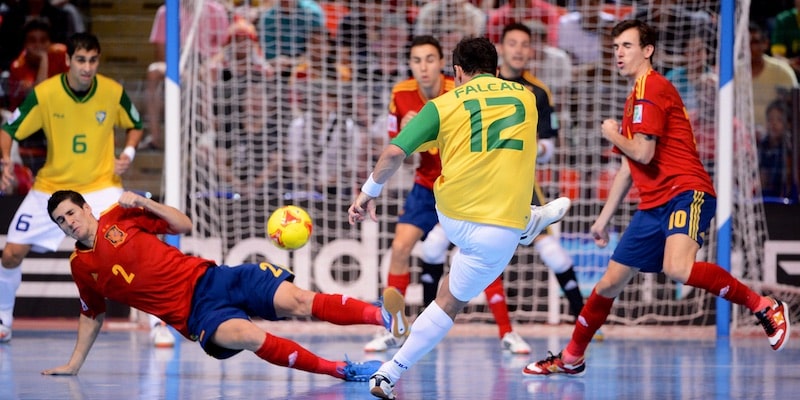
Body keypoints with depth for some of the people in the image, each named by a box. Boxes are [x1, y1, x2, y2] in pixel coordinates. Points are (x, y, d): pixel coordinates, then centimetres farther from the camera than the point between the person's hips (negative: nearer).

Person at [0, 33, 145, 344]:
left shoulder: (114, 92, -12)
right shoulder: (43, 94, -17)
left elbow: (135, 126, 8)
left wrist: (128, 153, -11)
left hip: (100, 185, -1)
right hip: (51, 187, 1)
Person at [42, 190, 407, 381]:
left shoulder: (119, 218, 8)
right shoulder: (81, 266, 8)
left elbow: (184, 225, 12)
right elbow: (92, 315, 23)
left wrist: (144, 204, -4)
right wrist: (74, 364, 21)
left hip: (207, 278, 2)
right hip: (196, 314, -2)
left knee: (295, 301, -18)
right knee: (247, 336, -32)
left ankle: (383, 316, -29)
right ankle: (342, 370, -34)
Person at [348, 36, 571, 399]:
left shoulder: (444, 104, -1)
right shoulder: (525, 96, 7)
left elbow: (395, 152, -10)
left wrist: (368, 192, 3)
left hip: (450, 218, 1)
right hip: (498, 231, -1)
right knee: (450, 302, 12)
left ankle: (530, 223, 67)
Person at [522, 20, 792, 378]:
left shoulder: (652, 88, -9)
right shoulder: (635, 97, 22)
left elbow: (642, 153, -17)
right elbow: (629, 168, 28)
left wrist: (613, 135, 3)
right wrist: (604, 218, 29)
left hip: (686, 192, -10)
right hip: (654, 204, 10)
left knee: (677, 268, -34)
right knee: (610, 282, 12)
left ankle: (763, 306, -20)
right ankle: (571, 359, 26)